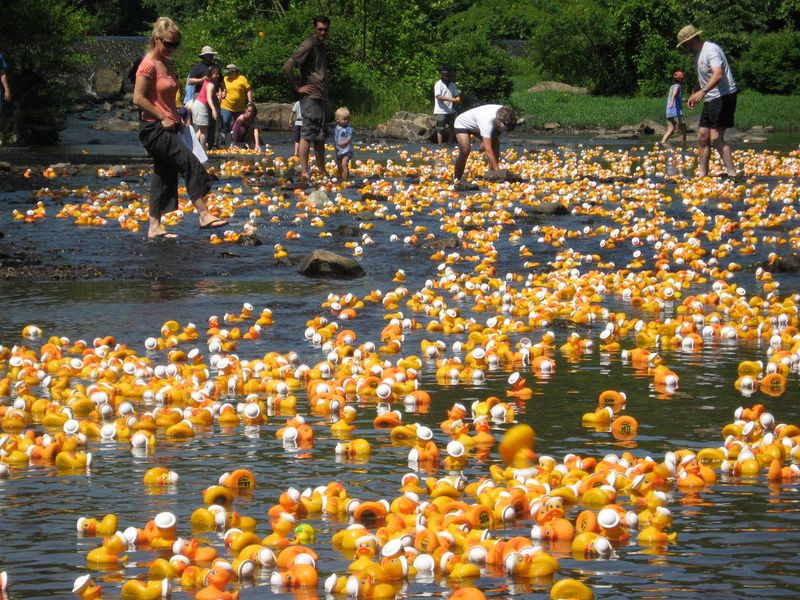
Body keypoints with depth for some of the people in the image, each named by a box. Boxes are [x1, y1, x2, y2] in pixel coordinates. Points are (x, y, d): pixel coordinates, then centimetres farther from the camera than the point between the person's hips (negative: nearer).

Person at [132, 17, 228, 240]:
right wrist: (162, 117, -18)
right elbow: (138, 98, -18)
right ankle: (204, 214, -17)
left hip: (167, 128, 9)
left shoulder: (169, 64, 15)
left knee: (165, 176, 9)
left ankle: (154, 227, 12)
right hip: (154, 128, -9)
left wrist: (175, 118, 11)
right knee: (191, 164, -16)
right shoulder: (149, 65, -13)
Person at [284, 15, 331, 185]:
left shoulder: (321, 46, 17)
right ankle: (304, 173, -12)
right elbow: (287, 68, -21)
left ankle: (323, 173, 22)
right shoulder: (308, 45, -13)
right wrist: (298, 88, -16)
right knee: (307, 135, -10)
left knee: (320, 136, 15)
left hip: (322, 98, 10)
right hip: (310, 97, -10)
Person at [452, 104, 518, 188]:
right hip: (462, 124, -8)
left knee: (496, 144, -5)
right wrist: (498, 171, -46)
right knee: (465, 150, -28)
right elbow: (488, 150, -45)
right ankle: (458, 180, -15)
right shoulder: (487, 121, -45)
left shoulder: (503, 113, -23)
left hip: (476, 126, 8)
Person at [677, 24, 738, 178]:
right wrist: (694, 94, 16)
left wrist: (703, 91, -41)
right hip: (711, 100, 10)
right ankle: (702, 174, 14)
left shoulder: (711, 50, -15)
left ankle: (732, 173, -16)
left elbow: (718, 74, -30)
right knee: (702, 137, 9)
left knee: (715, 138, -16)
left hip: (724, 96, -10)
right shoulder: (698, 54, 17)